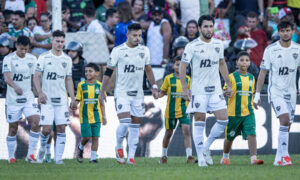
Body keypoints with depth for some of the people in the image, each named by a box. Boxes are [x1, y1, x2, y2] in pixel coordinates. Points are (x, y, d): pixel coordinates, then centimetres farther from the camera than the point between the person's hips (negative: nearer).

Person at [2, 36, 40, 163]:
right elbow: (7, 77, -23)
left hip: (28, 98, 3)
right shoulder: (8, 59, -10)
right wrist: (15, 87, -42)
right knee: (13, 128, 5)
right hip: (13, 99, -3)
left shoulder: (32, 59, 5)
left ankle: (31, 154, -11)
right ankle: (11, 156, 19)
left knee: (36, 122, -16)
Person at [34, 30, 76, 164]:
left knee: (61, 128, -4)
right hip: (47, 99, -3)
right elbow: (36, 77, -3)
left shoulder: (67, 59, 10)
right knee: (46, 129, -9)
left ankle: (58, 157, 0)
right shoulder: (44, 57, -1)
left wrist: (73, 98, 7)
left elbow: (69, 80, 15)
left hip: (62, 100, 3)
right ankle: (42, 149, 19)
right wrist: (40, 93, -19)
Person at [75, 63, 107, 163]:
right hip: (85, 116, -1)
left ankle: (93, 157, 5)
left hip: (96, 116, 1)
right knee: (86, 136, -6)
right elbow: (78, 100, 2)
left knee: (95, 137, -2)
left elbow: (101, 102, 9)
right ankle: (81, 148, 25)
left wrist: (103, 115, 8)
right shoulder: (81, 85, 1)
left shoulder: (99, 85, 4)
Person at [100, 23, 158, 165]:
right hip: (122, 93, -4)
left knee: (135, 126, 4)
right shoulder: (118, 51, -7)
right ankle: (119, 147, 8)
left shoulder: (144, 50, 6)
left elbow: (148, 70, 19)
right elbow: (108, 72, -2)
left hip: (138, 94, 4)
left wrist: (154, 87, 12)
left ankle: (131, 156, 10)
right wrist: (102, 92, -4)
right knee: (124, 122, -18)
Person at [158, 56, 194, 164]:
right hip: (171, 111, 0)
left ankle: (189, 156, -19)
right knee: (168, 133, 10)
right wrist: (157, 95, -16)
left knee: (186, 131, -16)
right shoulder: (169, 78, -1)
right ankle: (164, 155, 30)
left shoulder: (187, 79, 4)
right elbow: (163, 92, 3)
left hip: (184, 110, 0)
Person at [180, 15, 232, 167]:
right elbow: (183, 66, -6)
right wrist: (185, 88, -13)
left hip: (215, 89, 4)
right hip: (198, 90, -4)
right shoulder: (192, 46, -8)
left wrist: (228, 84, 17)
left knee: (223, 120, -3)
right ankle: (201, 157, 3)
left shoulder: (218, 45, 7)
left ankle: (206, 147, 15)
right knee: (199, 122, -3)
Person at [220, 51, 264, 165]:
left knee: (251, 134, -15)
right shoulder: (232, 77, -4)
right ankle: (225, 157, 33)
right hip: (233, 112, -3)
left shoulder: (251, 77, 10)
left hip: (248, 113, 3)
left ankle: (253, 158, -22)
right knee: (229, 137, 11)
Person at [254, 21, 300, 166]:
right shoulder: (271, 50, -7)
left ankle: (279, 159, 18)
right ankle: (284, 155, -19)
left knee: (287, 126, 7)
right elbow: (262, 72, -3)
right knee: (285, 120, -22)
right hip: (275, 91, -4)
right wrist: (257, 95, -5)